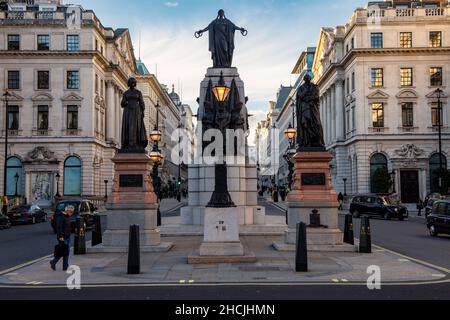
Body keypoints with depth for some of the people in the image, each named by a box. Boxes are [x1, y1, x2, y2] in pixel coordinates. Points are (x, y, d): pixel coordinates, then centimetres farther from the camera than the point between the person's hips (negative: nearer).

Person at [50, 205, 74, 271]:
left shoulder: (68, 217, 17)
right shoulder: (61, 217, -13)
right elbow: (59, 228, -20)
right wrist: (60, 236, -25)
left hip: (67, 237, 9)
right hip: (62, 238, -9)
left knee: (66, 252, 8)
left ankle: (65, 267, 11)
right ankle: (53, 262, 8)